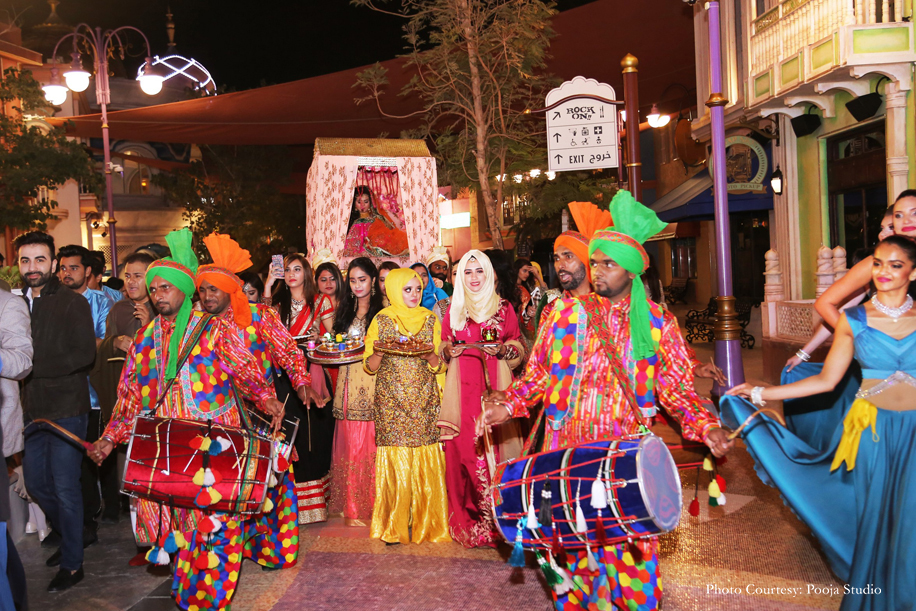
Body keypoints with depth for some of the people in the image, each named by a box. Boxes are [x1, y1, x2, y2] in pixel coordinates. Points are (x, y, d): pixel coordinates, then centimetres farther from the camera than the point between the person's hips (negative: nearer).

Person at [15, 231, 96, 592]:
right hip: (33, 409, 6)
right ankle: (69, 536, 38)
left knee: (65, 487, 0)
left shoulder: (73, 304, -6)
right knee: (36, 484, 15)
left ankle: (72, 564, 14)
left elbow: (85, 355, -16)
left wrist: (34, 365, -19)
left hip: (67, 409, -6)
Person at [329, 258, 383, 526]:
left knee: (371, 444, -7)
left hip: (375, 383, -4)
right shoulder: (345, 311, 20)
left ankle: (372, 507, 4)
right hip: (349, 382, 5)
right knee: (350, 444, 3)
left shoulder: (384, 311, 2)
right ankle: (353, 509, 11)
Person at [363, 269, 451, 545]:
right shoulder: (381, 320, 6)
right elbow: (370, 367, 6)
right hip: (391, 401, -1)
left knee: (426, 461, -3)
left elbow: (439, 367, 9)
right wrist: (379, 353, -14)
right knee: (395, 462, -5)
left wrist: (430, 355, -12)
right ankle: (394, 528, 5)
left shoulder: (430, 320, 11)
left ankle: (426, 525, 7)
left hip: (424, 402, 2)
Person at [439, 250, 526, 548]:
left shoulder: (504, 308, 8)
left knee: (495, 445, -5)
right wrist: (448, 351, -4)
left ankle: (498, 520, 4)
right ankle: (468, 520, 6)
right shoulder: (453, 309, 13)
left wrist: (503, 350, -11)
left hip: (494, 385, -1)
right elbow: (443, 346, 17)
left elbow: (520, 347, 9)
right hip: (462, 388, 1)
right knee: (463, 447, -3)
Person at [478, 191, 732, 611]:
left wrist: (704, 426, -11)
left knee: (630, 549, 3)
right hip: (568, 452, 1)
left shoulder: (658, 324, 2)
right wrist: (508, 405, -9)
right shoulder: (565, 313, 3)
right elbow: (537, 375, 6)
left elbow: (676, 388, 4)